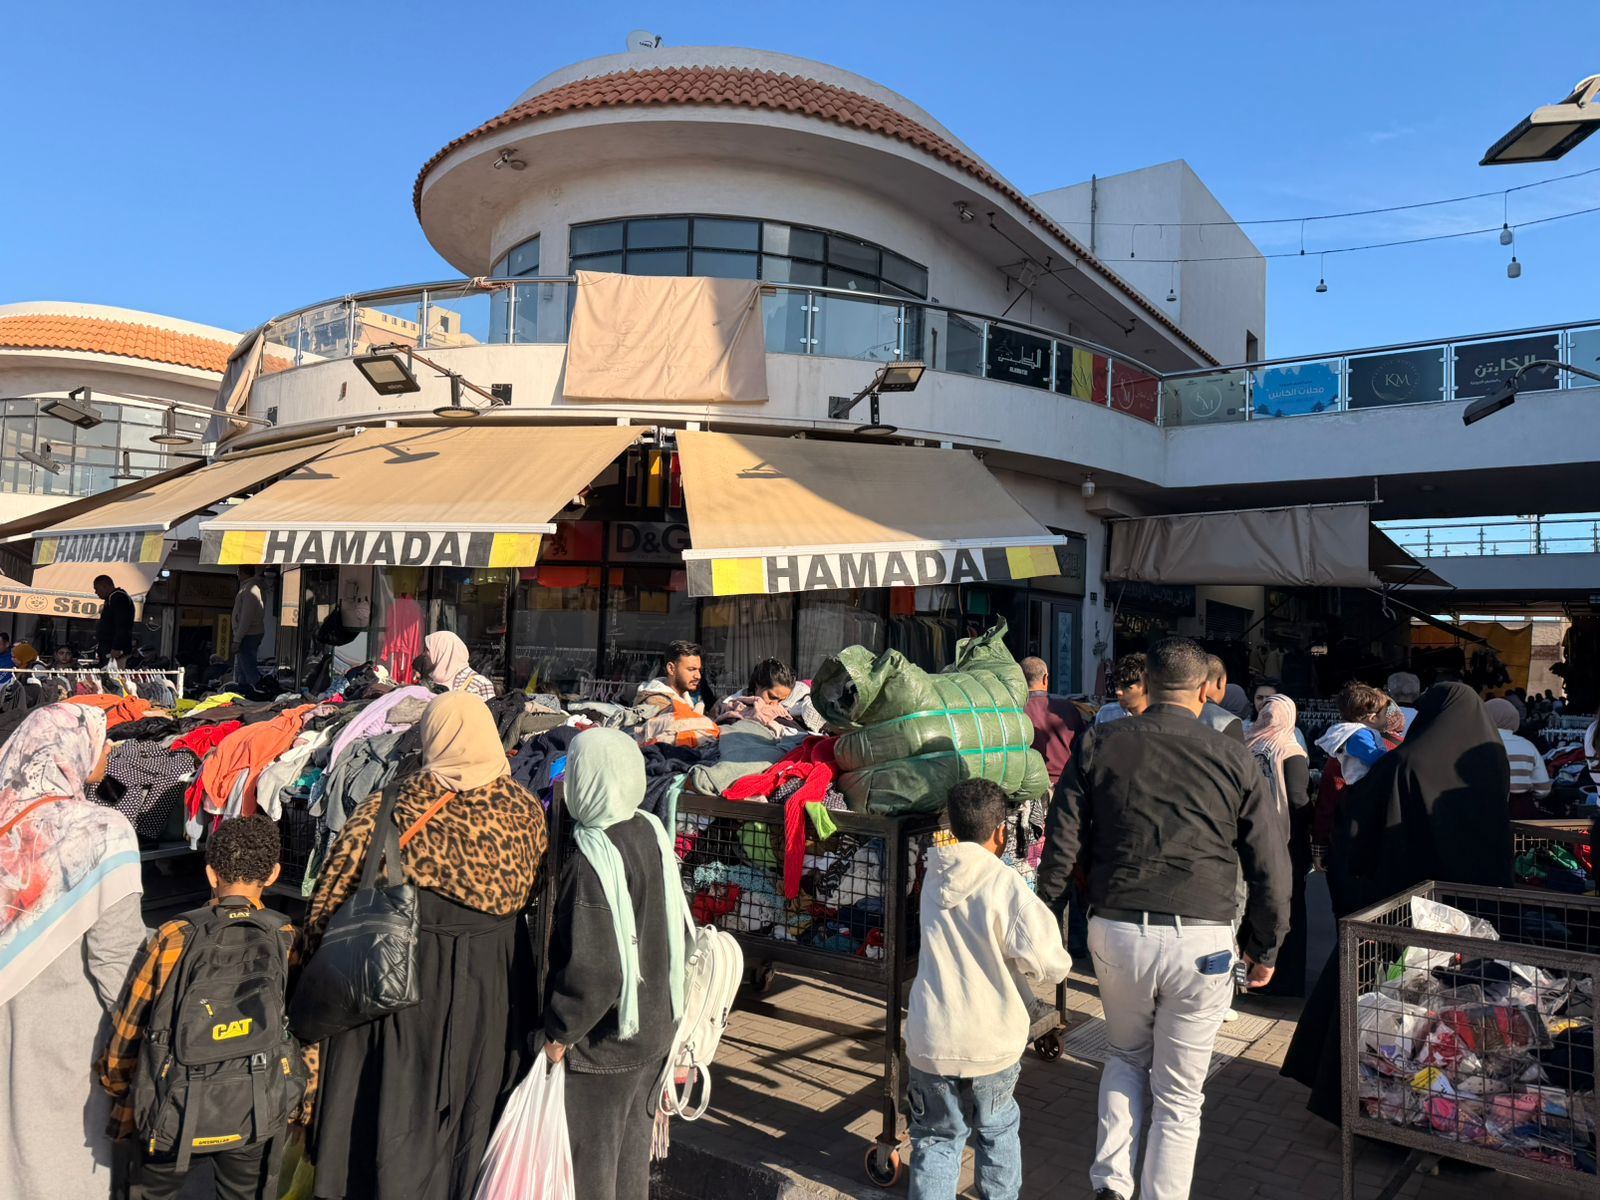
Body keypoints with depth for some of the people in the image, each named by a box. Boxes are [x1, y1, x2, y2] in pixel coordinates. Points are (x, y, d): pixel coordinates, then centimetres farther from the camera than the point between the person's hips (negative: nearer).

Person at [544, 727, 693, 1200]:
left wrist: (558, 1033, -15)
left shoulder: (592, 860, -28)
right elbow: (678, 930, 7)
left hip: (601, 1044, -7)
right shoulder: (652, 832, -4)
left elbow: (593, 970, -29)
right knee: (631, 1149, 25)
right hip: (655, 1028, 8)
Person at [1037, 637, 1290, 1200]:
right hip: (1202, 940, -1)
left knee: (1127, 1056, 26)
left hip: (1115, 930, 1)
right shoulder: (1234, 759, 0)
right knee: (1179, 1093, 14)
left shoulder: (1099, 745, 1)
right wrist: (1265, 948, 16)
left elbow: (1061, 847, 1)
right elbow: (1272, 863, 5)